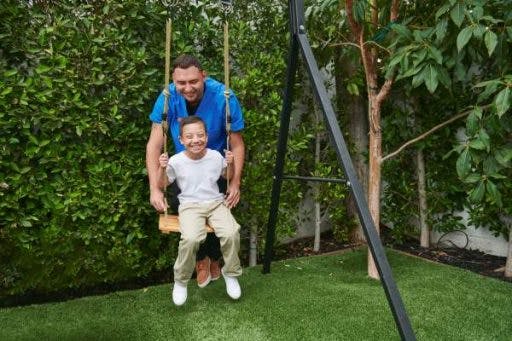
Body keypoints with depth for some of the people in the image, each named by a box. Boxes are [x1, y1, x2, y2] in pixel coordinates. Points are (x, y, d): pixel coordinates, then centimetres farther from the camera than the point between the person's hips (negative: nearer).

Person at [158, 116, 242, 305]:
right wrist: (162, 168, -13)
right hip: (190, 206, -2)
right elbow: (162, 185, 5)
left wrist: (230, 164, -2)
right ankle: (180, 281, -6)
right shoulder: (176, 161, -6)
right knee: (191, 238, -32)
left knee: (231, 233, -26)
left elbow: (228, 177, 18)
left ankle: (231, 273, 3)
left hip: (215, 203, 2)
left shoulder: (216, 157, 0)